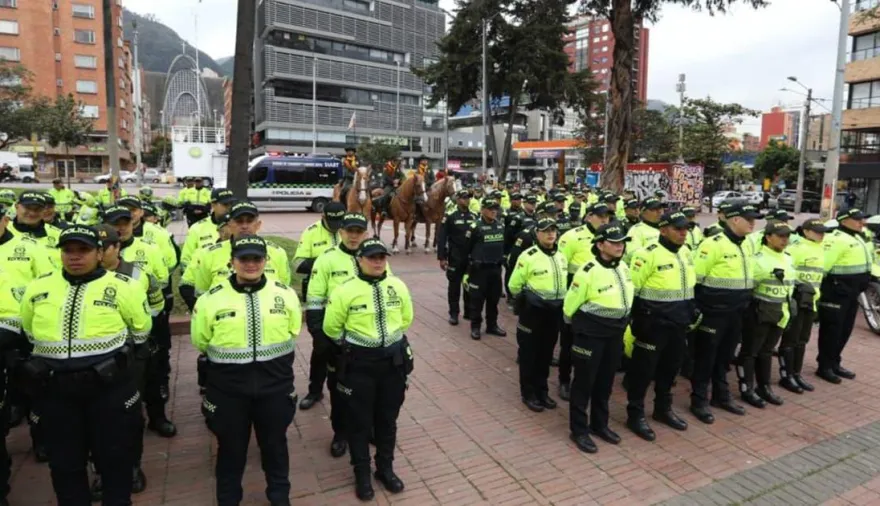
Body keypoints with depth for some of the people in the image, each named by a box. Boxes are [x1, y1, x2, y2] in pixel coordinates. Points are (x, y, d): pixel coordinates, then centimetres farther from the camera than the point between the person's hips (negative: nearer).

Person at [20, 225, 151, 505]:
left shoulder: (122, 288, -9)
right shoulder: (37, 288, 3)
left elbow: (140, 331, 4)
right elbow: (30, 331, 20)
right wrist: (55, 352, 15)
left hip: (109, 385, -3)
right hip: (54, 388, 3)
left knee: (114, 456, 10)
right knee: (64, 461, 16)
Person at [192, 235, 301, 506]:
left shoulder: (286, 294, -5)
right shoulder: (211, 299, -9)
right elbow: (201, 341, 6)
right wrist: (227, 357, 10)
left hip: (276, 384, 1)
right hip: (227, 388, -1)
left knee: (275, 443, 19)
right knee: (231, 447, 17)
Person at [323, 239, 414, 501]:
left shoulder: (398, 286, -2)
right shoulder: (346, 290, -14)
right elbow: (332, 327, -4)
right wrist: (352, 345, 5)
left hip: (393, 360, 3)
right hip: (359, 363, -3)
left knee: (387, 418, 17)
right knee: (359, 420, 10)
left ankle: (385, 468, 36)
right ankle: (362, 474, 30)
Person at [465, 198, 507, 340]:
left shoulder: (500, 226, 6)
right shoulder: (475, 226, -12)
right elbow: (468, 248, -9)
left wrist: (502, 259, 16)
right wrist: (469, 265, -6)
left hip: (496, 268, 6)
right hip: (479, 269, -6)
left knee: (494, 298, 14)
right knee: (477, 299, 2)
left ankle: (492, 325, 27)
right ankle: (475, 326, 14)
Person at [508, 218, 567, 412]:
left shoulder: (561, 257, 6)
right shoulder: (528, 256, -16)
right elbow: (514, 284, -9)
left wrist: (558, 301, 17)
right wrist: (525, 301, 2)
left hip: (555, 311, 6)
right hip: (533, 311, -6)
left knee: (546, 353, 16)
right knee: (529, 354, 5)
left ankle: (542, 391, 30)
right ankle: (528, 394, 18)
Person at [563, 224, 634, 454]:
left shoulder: (623, 268, 3)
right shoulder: (588, 271, -21)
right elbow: (570, 304, -11)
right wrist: (580, 324, 5)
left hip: (615, 333, 7)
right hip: (591, 333, -7)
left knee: (605, 381, 18)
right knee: (584, 382, 4)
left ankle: (599, 424, 34)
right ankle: (579, 430, 17)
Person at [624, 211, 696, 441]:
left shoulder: (685, 252, 9)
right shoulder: (649, 254, -18)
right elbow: (630, 287, -16)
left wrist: (692, 310, 20)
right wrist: (636, 318, -14)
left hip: (678, 322, 8)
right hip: (654, 323, -8)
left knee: (670, 367, 19)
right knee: (643, 368, 2)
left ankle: (663, 409, 36)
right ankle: (635, 415, 14)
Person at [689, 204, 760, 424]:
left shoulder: (745, 245, 11)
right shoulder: (713, 244, -16)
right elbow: (695, 277, -17)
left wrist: (743, 304, 21)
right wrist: (694, 307, -15)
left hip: (735, 313, 8)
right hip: (713, 312, -8)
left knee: (724, 356, 18)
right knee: (706, 357, 3)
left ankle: (721, 396, 32)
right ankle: (699, 401, 13)